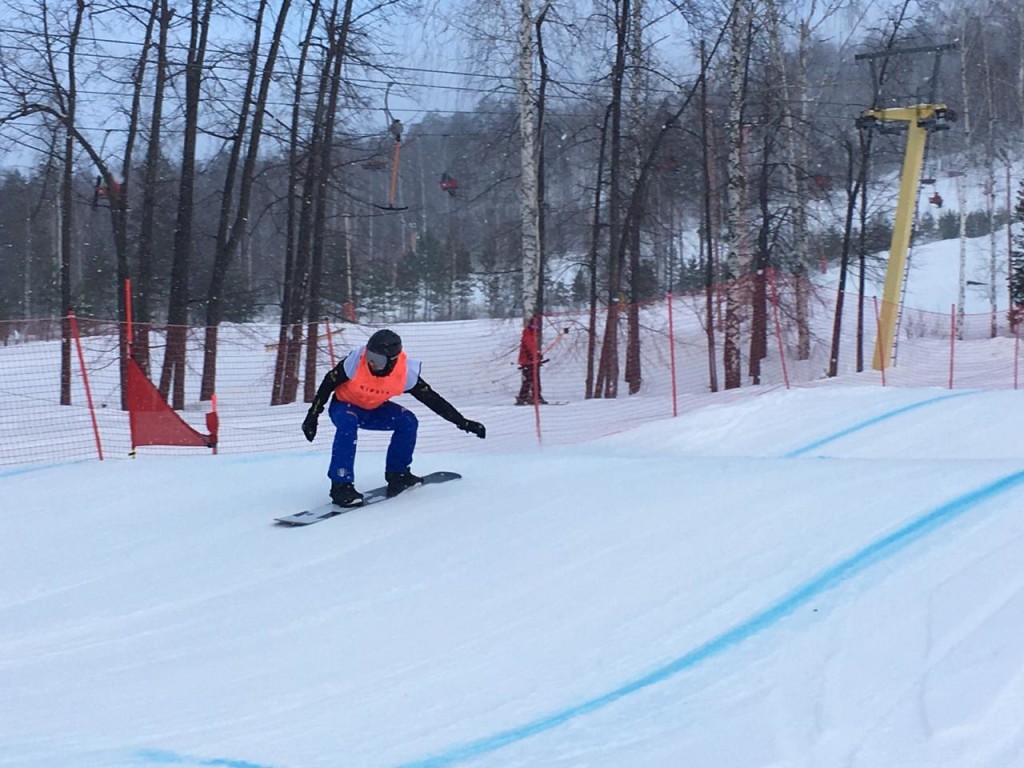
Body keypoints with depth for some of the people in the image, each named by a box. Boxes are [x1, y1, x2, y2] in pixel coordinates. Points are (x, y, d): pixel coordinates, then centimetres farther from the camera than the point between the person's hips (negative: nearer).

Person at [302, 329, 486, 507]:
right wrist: (312, 416, -16)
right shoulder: (355, 362, -32)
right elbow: (327, 384, -18)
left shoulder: (406, 372, -26)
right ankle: (341, 486, -34)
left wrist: (462, 422, -18)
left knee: (408, 422, -18)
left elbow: (431, 398, -17)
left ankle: (397, 474, 0)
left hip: (373, 410, 3)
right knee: (348, 424, -36)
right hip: (344, 406, -3)